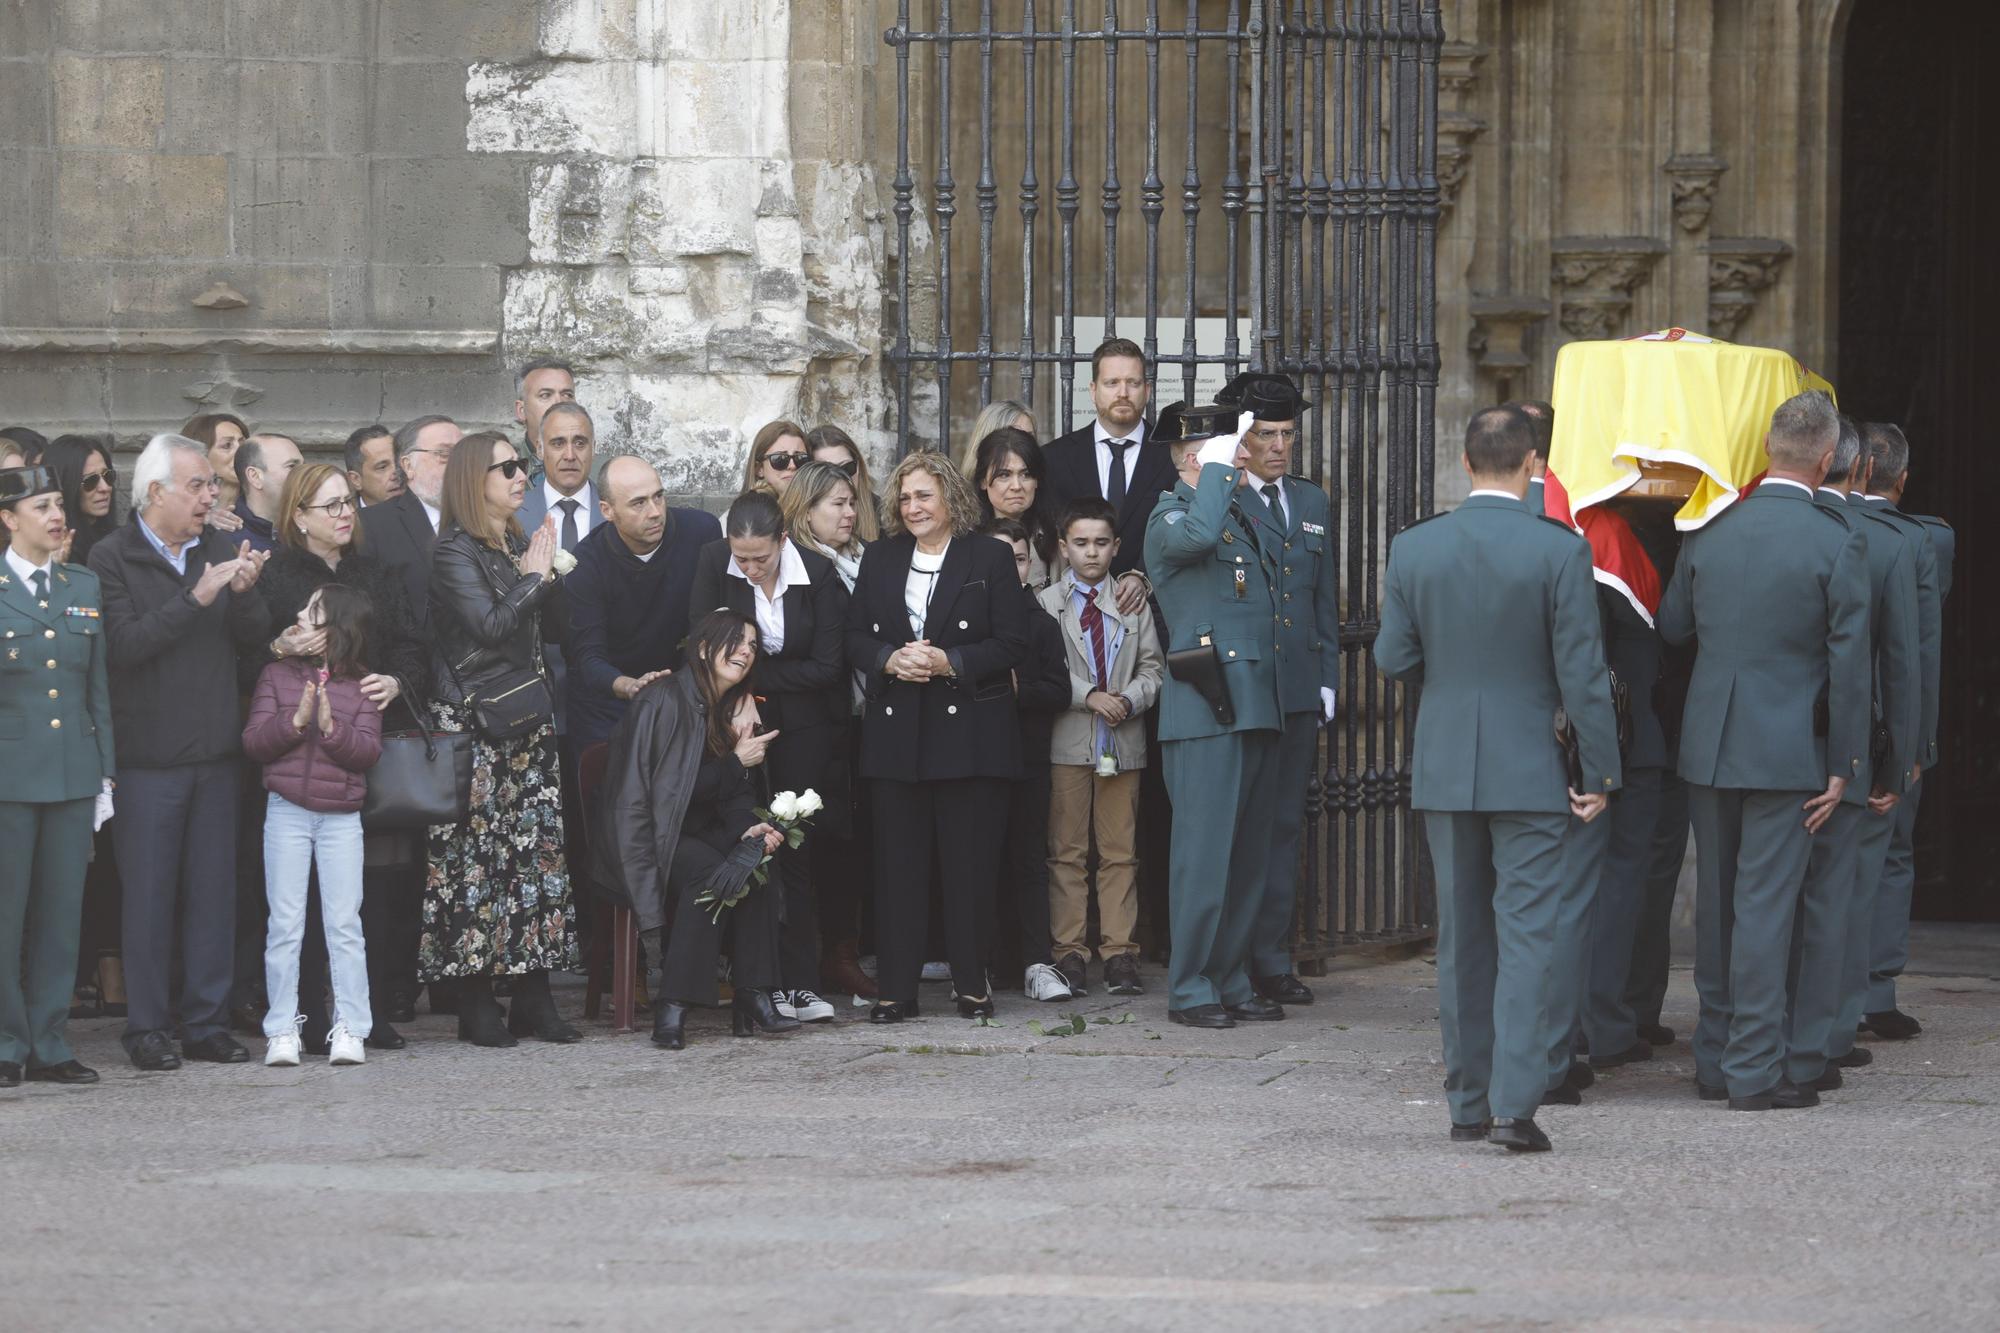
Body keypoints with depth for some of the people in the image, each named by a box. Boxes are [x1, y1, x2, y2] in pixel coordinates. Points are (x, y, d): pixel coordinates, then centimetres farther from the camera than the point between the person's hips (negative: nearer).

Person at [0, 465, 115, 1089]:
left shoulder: (85, 587, 13)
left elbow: (100, 686, 14)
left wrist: (105, 773, 11)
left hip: (73, 772, 4)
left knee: (62, 910, 5)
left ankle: (50, 1044, 10)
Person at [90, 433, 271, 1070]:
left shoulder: (219, 549, 10)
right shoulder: (112, 558, -5)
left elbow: (251, 638, 7)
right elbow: (125, 645, -16)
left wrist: (245, 591, -13)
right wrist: (197, 596, -21)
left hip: (214, 753, 5)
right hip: (147, 755, -5)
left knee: (214, 892, 6)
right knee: (149, 895, -1)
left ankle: (206, 1022, 14)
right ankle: (147, 1028, 7)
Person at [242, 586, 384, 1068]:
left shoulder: (361, 685, 3)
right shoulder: (278, 675, 5)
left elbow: (369, 751, -5)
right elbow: (253, 742, -2)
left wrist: (331, 726, -20)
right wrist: (296, 721, -16)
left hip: (341, 817, -1)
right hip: (287, 811, 1)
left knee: (344, 923, -1)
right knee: (285, 924, 1)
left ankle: (350, 1028, 3)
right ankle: (282, 1029, 5)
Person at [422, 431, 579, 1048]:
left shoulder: (520, 546, 15)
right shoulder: (455, 552, -8)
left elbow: (553, 626, 16)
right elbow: (488, 625, -20)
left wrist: (547, 575, -1)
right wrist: (533, 577, -8)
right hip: (473, 725, -7)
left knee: (537, 845, 4)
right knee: (476, 850, -7)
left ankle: (533, 996, 7)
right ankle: (476, 1003, -4)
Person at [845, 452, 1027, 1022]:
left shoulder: (990, 557, 1)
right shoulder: (880, 559, 13)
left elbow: (1011, 644, -4)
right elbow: (855, 637, 11)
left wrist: (948, 662, -16)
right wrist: (891, 660, -10)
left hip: (970, 733, -3)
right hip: (896, 733, 3)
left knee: (969, 862, 0)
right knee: (898, 862, 1)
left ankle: (971, 983, 8)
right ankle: (896, 987, 3)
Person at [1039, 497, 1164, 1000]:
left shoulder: (1135, 604, 11)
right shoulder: (1046, 603, 4)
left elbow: (1153, 667, 10)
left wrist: (1129, 699, -9)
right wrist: (1088, 697, -14)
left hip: (1123, 741, 2)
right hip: (1067, 742, -2)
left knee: (1120, 851, 3)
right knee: (1067, 850, -1)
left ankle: (1119, 954, 4)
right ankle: (1069, 953, 2)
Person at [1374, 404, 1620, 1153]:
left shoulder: (1413, 548, -1)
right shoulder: (1559, 551, -11)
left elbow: (1393, 657, 2)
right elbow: (1582, 671, -10)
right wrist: (1599, 773, -2)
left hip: (1444, 768, 4)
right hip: (1529, 770, -3)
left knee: (1462, 936, 13)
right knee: (1527, 934, -2)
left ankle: (1468, 1102, 17)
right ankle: (1514, 1105, -11)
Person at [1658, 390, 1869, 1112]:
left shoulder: (1709, 531, 1)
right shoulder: (1836, 545, -12)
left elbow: (1672, 626, 11)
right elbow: (1850, 664, -11)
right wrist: (1842, 766, -4)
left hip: (1707, 745, 4)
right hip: (1787, 748, -4)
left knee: (1716, 903, 14)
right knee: (1766, 905, -2)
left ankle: (1715, 1058, 21)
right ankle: (1754, 1070, -2)